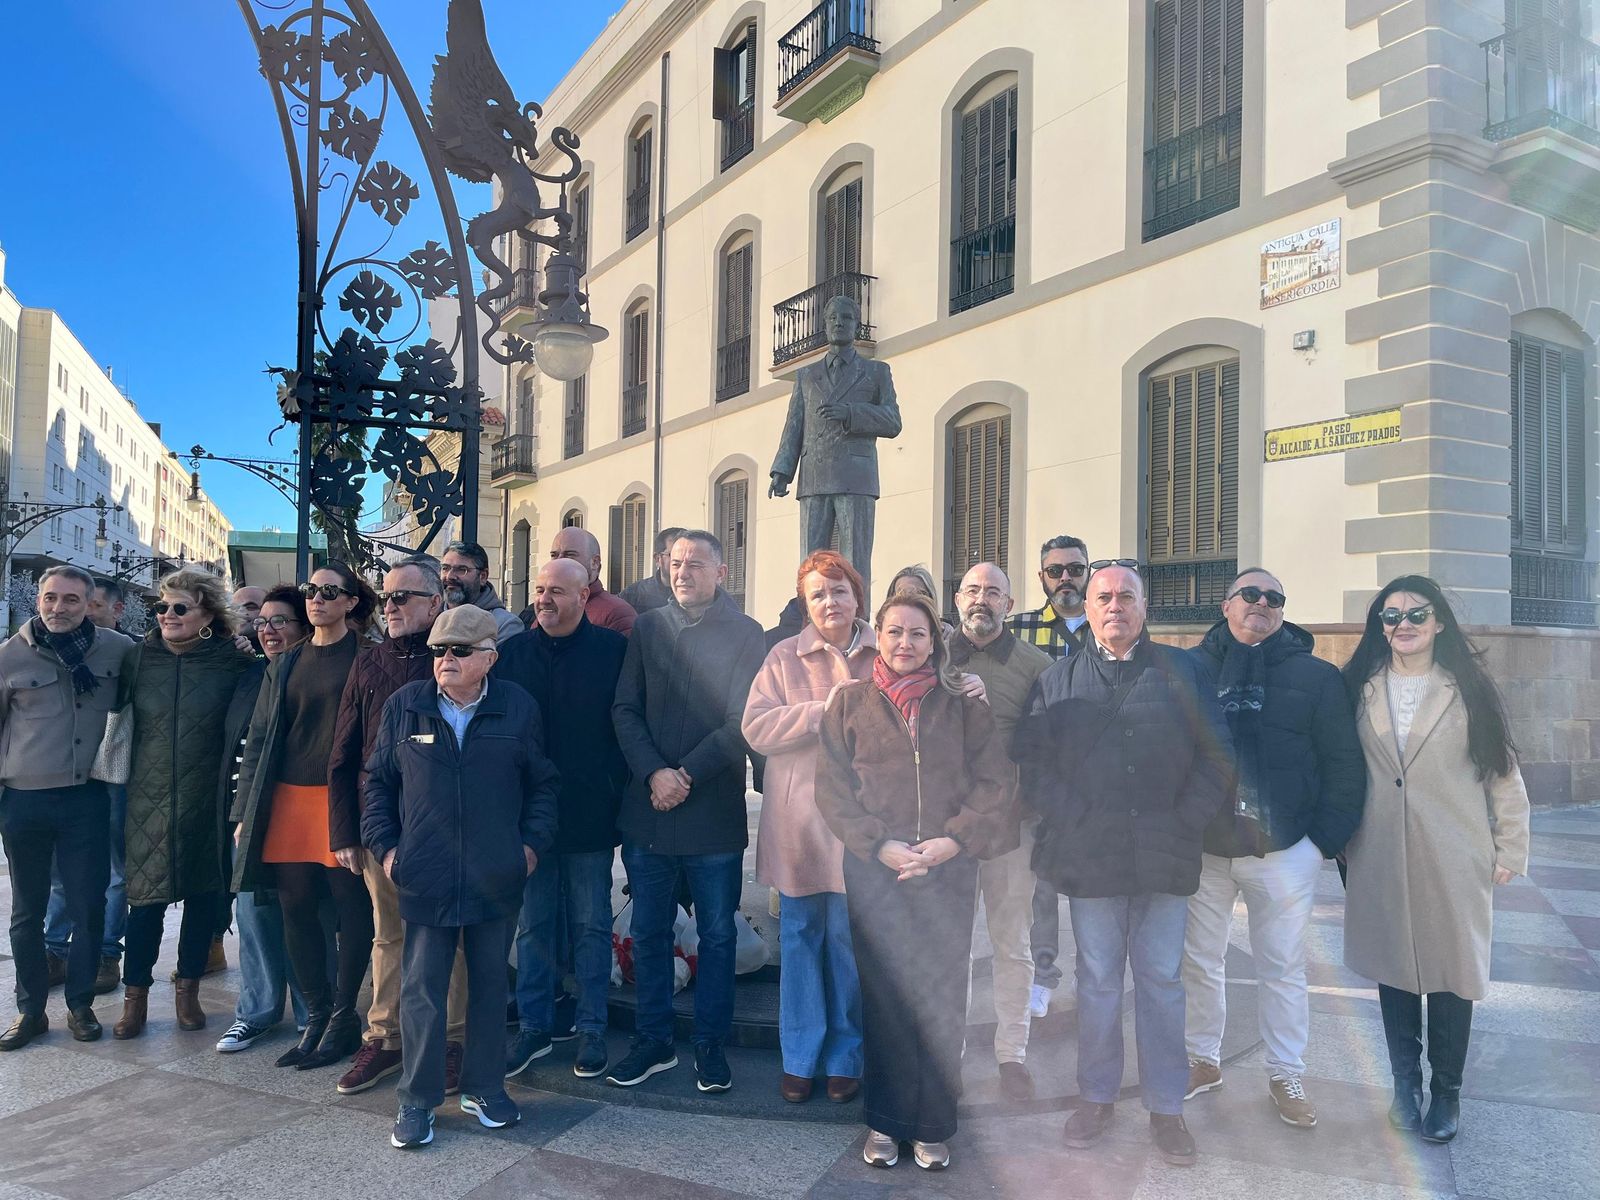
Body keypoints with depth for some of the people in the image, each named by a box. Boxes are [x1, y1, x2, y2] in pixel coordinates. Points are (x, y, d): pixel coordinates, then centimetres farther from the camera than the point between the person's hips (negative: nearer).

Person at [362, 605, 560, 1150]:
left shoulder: (518, 708, 1)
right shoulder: (404, 706, 2)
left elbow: (541, 784, 7)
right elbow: (378, 782, 9)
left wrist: (533, 843, -1)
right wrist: (384, 845, 1)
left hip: (497, 878, 1)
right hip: (425, 877, 0)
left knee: (490, 982, 12)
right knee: (421, 987, 3)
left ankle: (483, 1087, 27)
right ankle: (417, 1101, 17)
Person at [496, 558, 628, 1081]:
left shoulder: (614, 649, -4)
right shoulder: (513, 652, 4)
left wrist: (618, 795, -7)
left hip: (590, 816, -2)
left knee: (591, 926, 9)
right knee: (533, 925, 12)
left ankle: (592, 1029, 22)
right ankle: (534, 1027, 25)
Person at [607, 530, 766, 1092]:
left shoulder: (746, 634, -2)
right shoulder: (647, 628, 7)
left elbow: (744, 720, -8)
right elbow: (625, 709, 2)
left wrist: (688, 775, -15)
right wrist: (654, 772, -12)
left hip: (715, 811, -3)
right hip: (647, 809, 3)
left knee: (716, 934, 9)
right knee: (648, 932, 12)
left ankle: (711, 1044, 24)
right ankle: (653, 1041, 27)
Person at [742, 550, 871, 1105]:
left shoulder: (886, 657, 3)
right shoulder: (784, 657, 1)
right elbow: (756, 727, -9)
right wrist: (826, 711, -16)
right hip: (799, 820, 0)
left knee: (849, 939, 6)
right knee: (800, 938, 9)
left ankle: (844, 1058, 23)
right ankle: (799, 1059, 23)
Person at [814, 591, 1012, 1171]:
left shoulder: (963, 704, 7)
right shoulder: (849, 702, 6)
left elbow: (993, 782, 2)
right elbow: (833, 788, 1)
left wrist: (952, 841, -11)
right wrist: (880, 845, -10)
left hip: (949, 871, 0)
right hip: (874, 870, 0)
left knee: (942, 997, 2)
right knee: (885, 996, 4)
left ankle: (934, 1126, 17)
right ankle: (886, 1122, 20)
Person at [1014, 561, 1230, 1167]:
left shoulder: (1183, 672, 7)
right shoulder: (1058, 680, 7)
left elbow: (1216, 753, 3)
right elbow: (1030, 758, 2)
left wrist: (1186, 820, -5)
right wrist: (1069, 819, -8)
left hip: (1166, 856, 0)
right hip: (1088, 856, 0)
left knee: (1162, 980, 8)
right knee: (1097, 980, 9)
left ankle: (1166, 1105, 21)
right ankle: (1096, 1095, 24)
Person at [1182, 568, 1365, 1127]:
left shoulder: (1316, 676, 1)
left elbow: (1345, 766, 1)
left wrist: (1326, 840, -5)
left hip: (1284, 851, -1)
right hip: (1202, 847, 1)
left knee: (1282, 969, 10)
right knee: (1199, 961, 13)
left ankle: (1286, 1075, 26)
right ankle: (1203, 1060, 31)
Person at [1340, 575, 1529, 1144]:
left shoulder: (1468, 690, -1)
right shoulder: (1361, 689, 4)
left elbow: (1503, 774, 1)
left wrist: (1509, 851, 0)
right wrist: (1341, 839, 2)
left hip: (1453, 860, -2)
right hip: (1381, 858, 2)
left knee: (1450, 971, 5)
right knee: (1394, 968, 10)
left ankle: (1446, 1091, 22)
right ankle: (1405, 1081, 26)